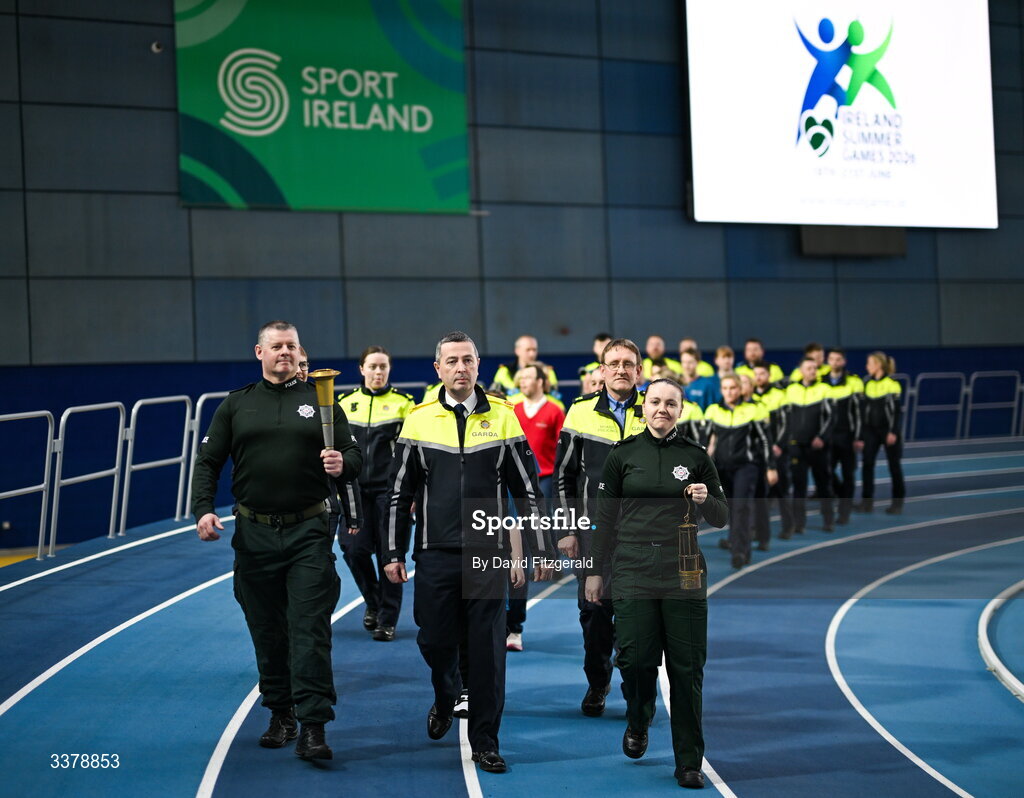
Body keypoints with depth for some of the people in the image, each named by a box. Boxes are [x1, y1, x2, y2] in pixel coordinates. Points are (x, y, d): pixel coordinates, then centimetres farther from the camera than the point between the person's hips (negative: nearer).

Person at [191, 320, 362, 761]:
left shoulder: (320, 401, 7)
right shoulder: (236, 406, 10)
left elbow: (355, 452, 5)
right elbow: (208, 461, 7)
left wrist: (343, 464, -18)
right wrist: (203, 508, -8)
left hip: (308, 534, -2)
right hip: (254, 534, 2)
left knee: (310, 630, -8)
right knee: (267, 632, 10)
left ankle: (312, 728, -9)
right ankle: (280, 715, 24)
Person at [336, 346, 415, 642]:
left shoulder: (403, 402, 1)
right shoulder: (345, 403, 8)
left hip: (390, 489, -2)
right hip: (356, 489, 2)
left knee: (388, 553, -1)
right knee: (354, 548, -4)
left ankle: (388, 620, 11)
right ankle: (373, 602, 22)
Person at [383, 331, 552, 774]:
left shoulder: (502, 418, 3)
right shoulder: (419, 421, 4)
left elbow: (527, 490, 6)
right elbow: (400, 493, 8)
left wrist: (540, 550, 4)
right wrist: (394, 553, 5)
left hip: (489, 554, -1)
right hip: (435, 555, 1)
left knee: (487, 650, 0)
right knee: (434, 641, 7)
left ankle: (485, 742, 12)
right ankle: (445, 698, 39)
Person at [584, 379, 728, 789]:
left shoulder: (696, 456, 5)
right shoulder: (623, 454, 5)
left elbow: (721, 518, 9)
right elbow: (605, 517, 8)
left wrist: (705, 501, -13)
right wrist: (595, 571, 7)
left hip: (684, 576, 0)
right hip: (633, 572, 0)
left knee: (687, 668, 0)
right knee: (636, 658, -5)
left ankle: (689, 763, 9)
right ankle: (638, 722, 28)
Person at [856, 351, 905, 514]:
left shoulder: (892, 383, -7)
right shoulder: (867, 383, 8)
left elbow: (896, 409, -10)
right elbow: (864, 409, 10)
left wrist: (893, 432, -18)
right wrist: (860, 436, 8)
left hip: (888, 429, -4)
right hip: (870, 429, 5)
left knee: (894, 465, 3)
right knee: (867, 464, -4)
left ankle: (897, 502, 12)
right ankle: (867, 501, 0)